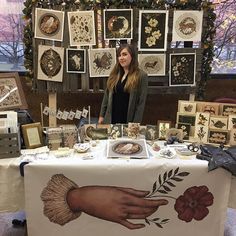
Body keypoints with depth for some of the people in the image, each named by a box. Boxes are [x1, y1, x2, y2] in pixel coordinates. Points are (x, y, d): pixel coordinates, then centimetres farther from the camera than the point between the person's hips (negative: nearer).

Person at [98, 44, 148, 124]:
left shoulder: (141, 76, -7)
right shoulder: (114, 74, 7)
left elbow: (141, 102, -9)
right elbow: (106, 96, 11)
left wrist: (136, 123, -13)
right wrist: (101, 115, 8)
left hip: (128, 120, -4)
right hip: (111, 119, 4)